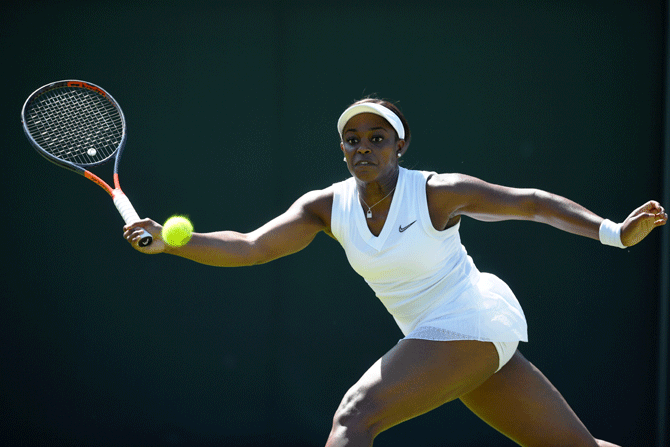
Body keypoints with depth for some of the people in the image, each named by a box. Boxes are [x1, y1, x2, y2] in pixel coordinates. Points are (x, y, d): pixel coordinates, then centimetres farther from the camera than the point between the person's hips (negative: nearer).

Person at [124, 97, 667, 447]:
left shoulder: (438, 193, -13)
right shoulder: (328, 206, 1)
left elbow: (532, 203, -6)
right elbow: (251, 247, -6)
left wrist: (615, 233, -14)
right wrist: (168, 242, -20)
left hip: (472, 320, -7)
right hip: (442, 336, 7)